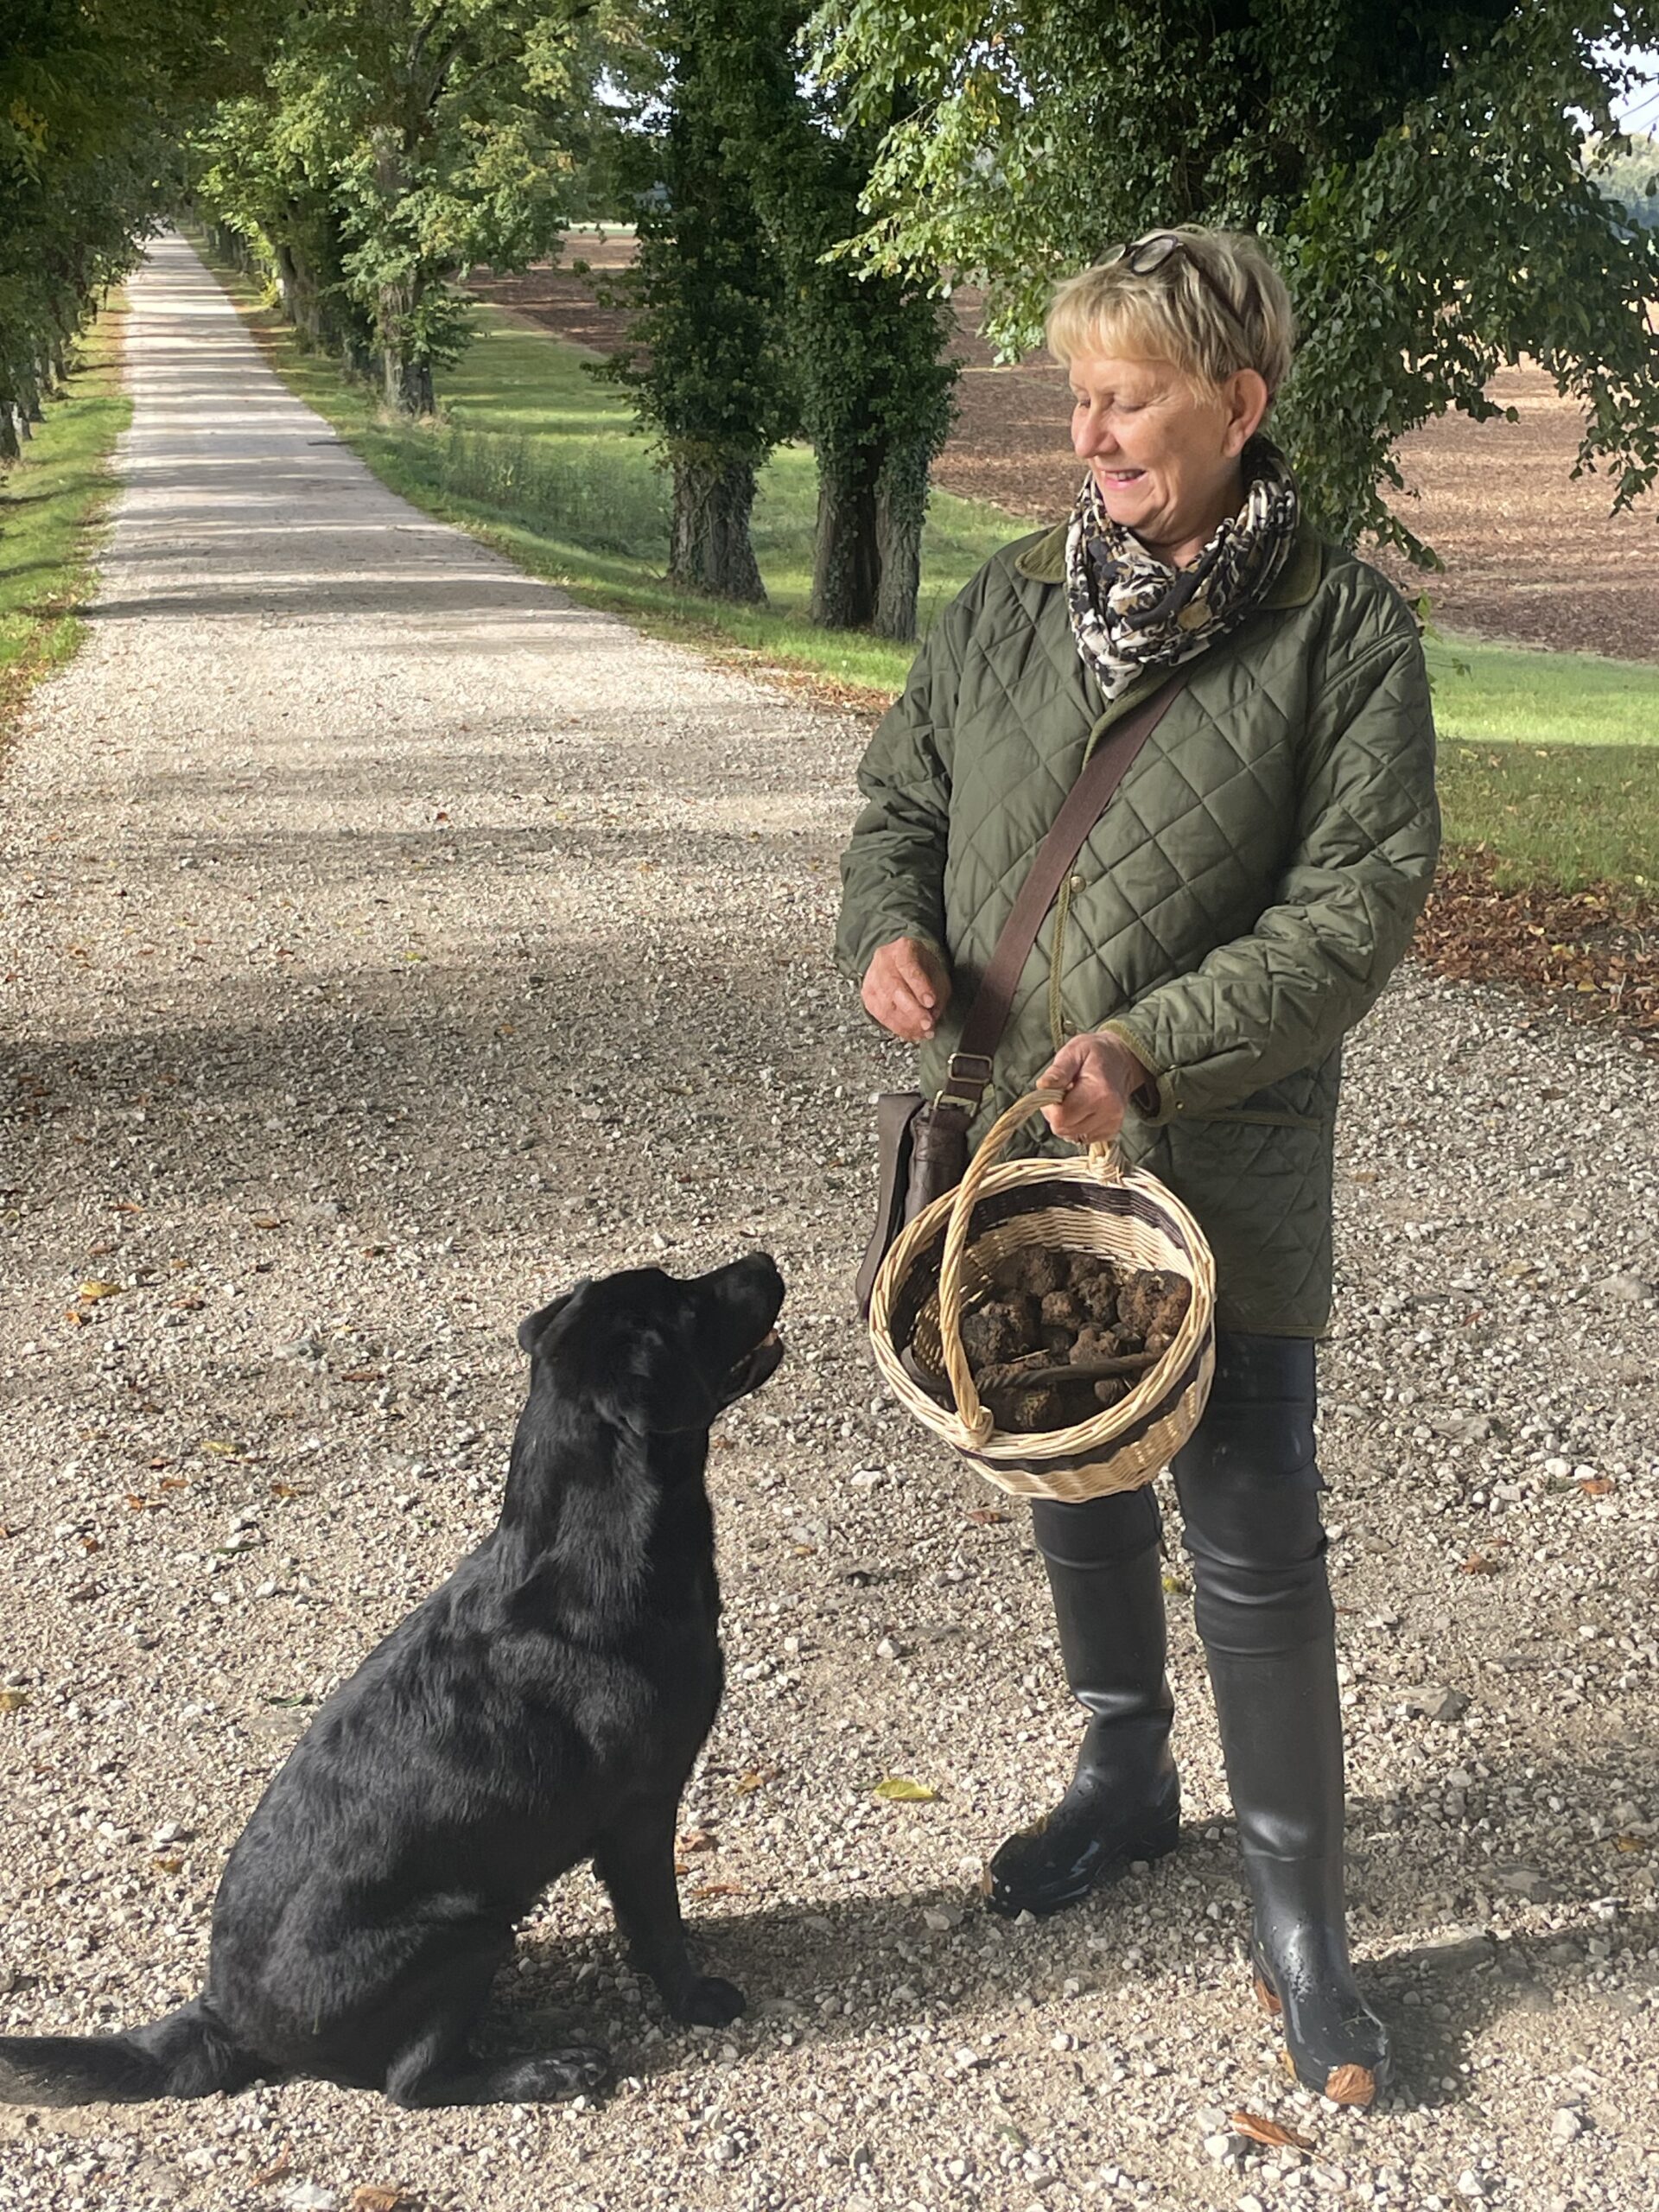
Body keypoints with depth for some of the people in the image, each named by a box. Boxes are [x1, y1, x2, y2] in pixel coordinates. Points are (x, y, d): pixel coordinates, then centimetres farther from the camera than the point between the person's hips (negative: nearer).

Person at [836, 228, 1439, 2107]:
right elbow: (901, 790, 13)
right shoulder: (1010, 600, 4)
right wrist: (886, 926, -9)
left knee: (1252, 1540, 0)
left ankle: (1296, 1915, 17)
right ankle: (1124, 1779, 43)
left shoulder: (1343, 629, -9)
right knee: (1072, 1489, 20)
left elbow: (1360, 905, -13)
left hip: (1220, 1163, -5)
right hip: (1012, 1142, 5)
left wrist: (1154, 1047, -23)